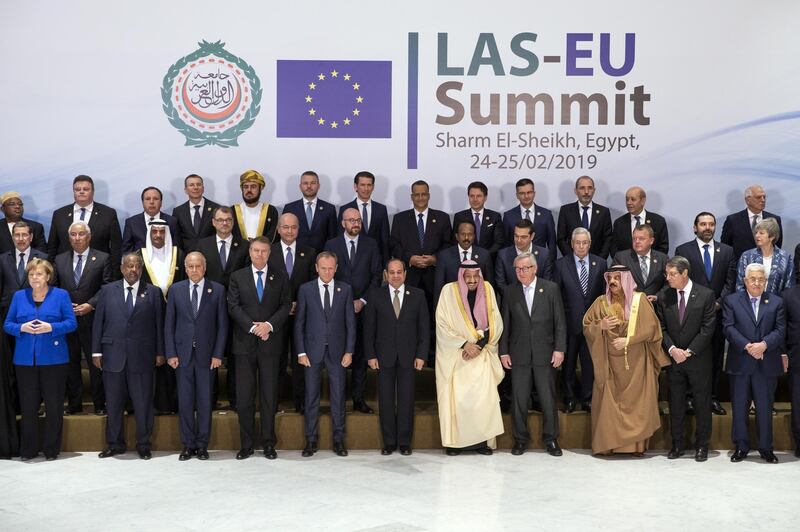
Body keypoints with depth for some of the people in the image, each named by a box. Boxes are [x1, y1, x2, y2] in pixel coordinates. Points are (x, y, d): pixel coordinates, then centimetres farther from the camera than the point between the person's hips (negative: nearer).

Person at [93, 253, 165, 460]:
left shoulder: (153, 292, 4)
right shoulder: (107, 290, 8)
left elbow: (159, 324, 3)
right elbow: (98, 322, 7)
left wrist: (160, 352, 0)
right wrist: (96, 351, 1)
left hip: (142, 356, -1)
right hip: (113, 355, 2)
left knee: (143, 402, 3)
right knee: (113, 403, 9)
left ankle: (143, 444, 16)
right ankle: (115, 444, 21)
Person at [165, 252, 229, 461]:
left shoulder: (217, 290, 2)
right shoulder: (176, 290, 6)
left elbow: (222, 324, 1)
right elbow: (169, 324, 6)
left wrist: (218, 354, -5)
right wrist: (170, 354, -1)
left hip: (206, 354, -1)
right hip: (182, 354, 1)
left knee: (205, 401, 3)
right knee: (185, 402, 4)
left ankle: (202, 445, 14)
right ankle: (188, 445, 14)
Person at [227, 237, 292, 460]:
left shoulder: (280, 278, 8)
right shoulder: (237, 277, 7)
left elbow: (286, 305, 2)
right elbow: (233, 306, -2)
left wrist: (269, 324, -13)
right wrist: (253, 326, -13)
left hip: (270, 343, 0)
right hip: (245, 343, 0)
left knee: (269, 395, 4)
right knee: (244, 397, 2)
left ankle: (269, 443, 12)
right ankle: (246, 445, 10)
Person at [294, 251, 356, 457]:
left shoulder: (345, 290, 4)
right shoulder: (305, 290, 2)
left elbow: (350, 322, 4)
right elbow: (299, 323, 3)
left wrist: (349, 351, -2)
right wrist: (301, 352, -3)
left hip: (337, 351, 0)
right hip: (313, 351, 0)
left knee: (338, 396, 4)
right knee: (311, 396, 5)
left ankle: (338, 440, 13)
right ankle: (311, 440, 14)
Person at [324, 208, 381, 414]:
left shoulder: (371, 245, 8)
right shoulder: (331, 245, 6)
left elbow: (376, 275, 5)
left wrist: (363, 301, -4)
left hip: (363, 307, 1)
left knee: (361, 354, 2)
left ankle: (359, 399, 9)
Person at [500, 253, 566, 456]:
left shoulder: (551, 288, 1)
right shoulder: (510, 291, 5)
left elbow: (560, 321, 0)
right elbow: (505, 324, 7)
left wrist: (559, 348, -6)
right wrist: (503, 351, 3)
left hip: (545, 353, -1)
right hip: (519, 354, 1)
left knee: (548, 398, 4)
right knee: (519, 399, 5)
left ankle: (550, 439, 17)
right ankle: (520, 439, 17)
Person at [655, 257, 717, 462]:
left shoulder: (706, 295, -6)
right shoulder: (663, 296, 3)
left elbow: (708, 328, -9)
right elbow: (661, 328, 2)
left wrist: (689, 351, -13)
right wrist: (672, 349, -12)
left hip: (699, 359, -2)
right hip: (673, 359, 3)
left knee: (702, 403, 6)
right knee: (676, 403, 8)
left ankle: (702, 445, 18)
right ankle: (677, 444, 18)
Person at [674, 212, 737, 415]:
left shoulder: (727, 251, 10)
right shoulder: (683, 250, 2)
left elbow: (730, 281, 6)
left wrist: (719, 302, -8)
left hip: (717, 312, 2)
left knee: (716, 357, 6)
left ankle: (713, 398, 13)